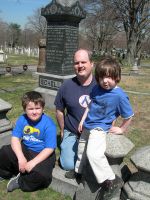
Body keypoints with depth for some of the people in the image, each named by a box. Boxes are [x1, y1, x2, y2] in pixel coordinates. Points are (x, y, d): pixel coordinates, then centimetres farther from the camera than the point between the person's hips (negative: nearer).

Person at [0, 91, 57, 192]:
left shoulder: (49, 124, -21)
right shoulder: (22, 119, -8)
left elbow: (49, 149, -20)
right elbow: (15, 138, -11)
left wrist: (33, 162, -26)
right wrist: (21, 157, -25)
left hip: (43, 154, -4)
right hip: (25, 149, 4)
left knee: (41, 175, -30)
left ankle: (20, 181, -2)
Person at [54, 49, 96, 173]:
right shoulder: (67, 86, -5)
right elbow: (59, 110, 7)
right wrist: (63, 131, 10)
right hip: (72, 134, 0)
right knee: (68, 165, -14)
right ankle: (66, 146, 18)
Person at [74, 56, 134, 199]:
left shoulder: (120, 95, -21)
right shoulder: (97, 88, -4)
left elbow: (128, 116, -11)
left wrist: (121, 129, -2)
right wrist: (82, 120, 9)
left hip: (100, 128, -7)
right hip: (87, 126, 7)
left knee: (93, 153, -29)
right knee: (81, 150, 24)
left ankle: (111, 181, -11)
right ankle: (78, 171, 52)